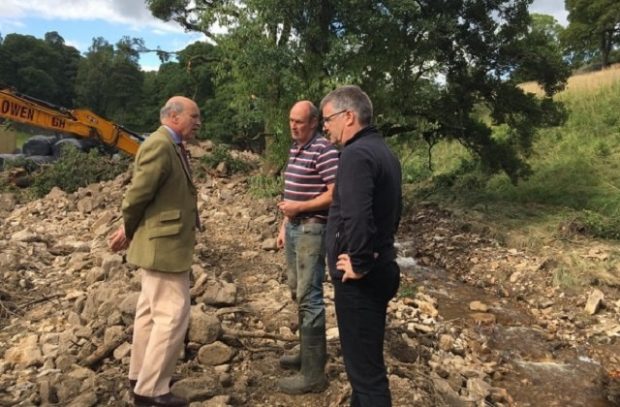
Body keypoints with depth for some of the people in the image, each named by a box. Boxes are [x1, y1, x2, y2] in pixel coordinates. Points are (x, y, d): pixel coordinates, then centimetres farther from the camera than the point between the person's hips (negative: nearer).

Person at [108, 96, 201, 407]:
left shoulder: (171, 147, 13)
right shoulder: (159, 145, -19)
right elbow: (138, 194, -18)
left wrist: (128, 231, 9)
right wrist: (128, 232, -4)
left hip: (164, 242, 10)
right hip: (163, 244, -10)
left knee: (151, 310, 18)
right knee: (173, 314, -4)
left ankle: (141, 374, 33)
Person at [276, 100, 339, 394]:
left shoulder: (324, 150, -14)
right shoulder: (295, 149, 14)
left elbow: (334, 195, -19)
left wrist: (298, 207, -18)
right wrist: (284, 225, 17)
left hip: (312, 230, -9)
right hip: (294, 228, 9)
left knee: (309, 297, -5)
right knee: (298, 293, 17)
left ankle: (313, 373, 5)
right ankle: (308, 353, 32)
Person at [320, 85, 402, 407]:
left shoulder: (356, 154, -18)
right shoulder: (383, 151, 14)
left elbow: (355, 216, -32)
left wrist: (360, 264, -19)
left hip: (359, 279, -10)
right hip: (379, 268, 10)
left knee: (364, 365, 2)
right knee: (366, 357, 23)